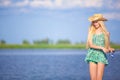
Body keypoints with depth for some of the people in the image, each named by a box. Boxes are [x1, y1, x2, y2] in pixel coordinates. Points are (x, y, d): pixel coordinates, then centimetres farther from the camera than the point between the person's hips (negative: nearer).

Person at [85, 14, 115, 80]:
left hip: (102, 56, -1)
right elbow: (90, 45, -3)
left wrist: (110, 49, -7)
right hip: (92, 55, 1)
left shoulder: (106, 33, 7)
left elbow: (108, 47, 16)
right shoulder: (91, 32, 8)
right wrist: (102, 48, -16)